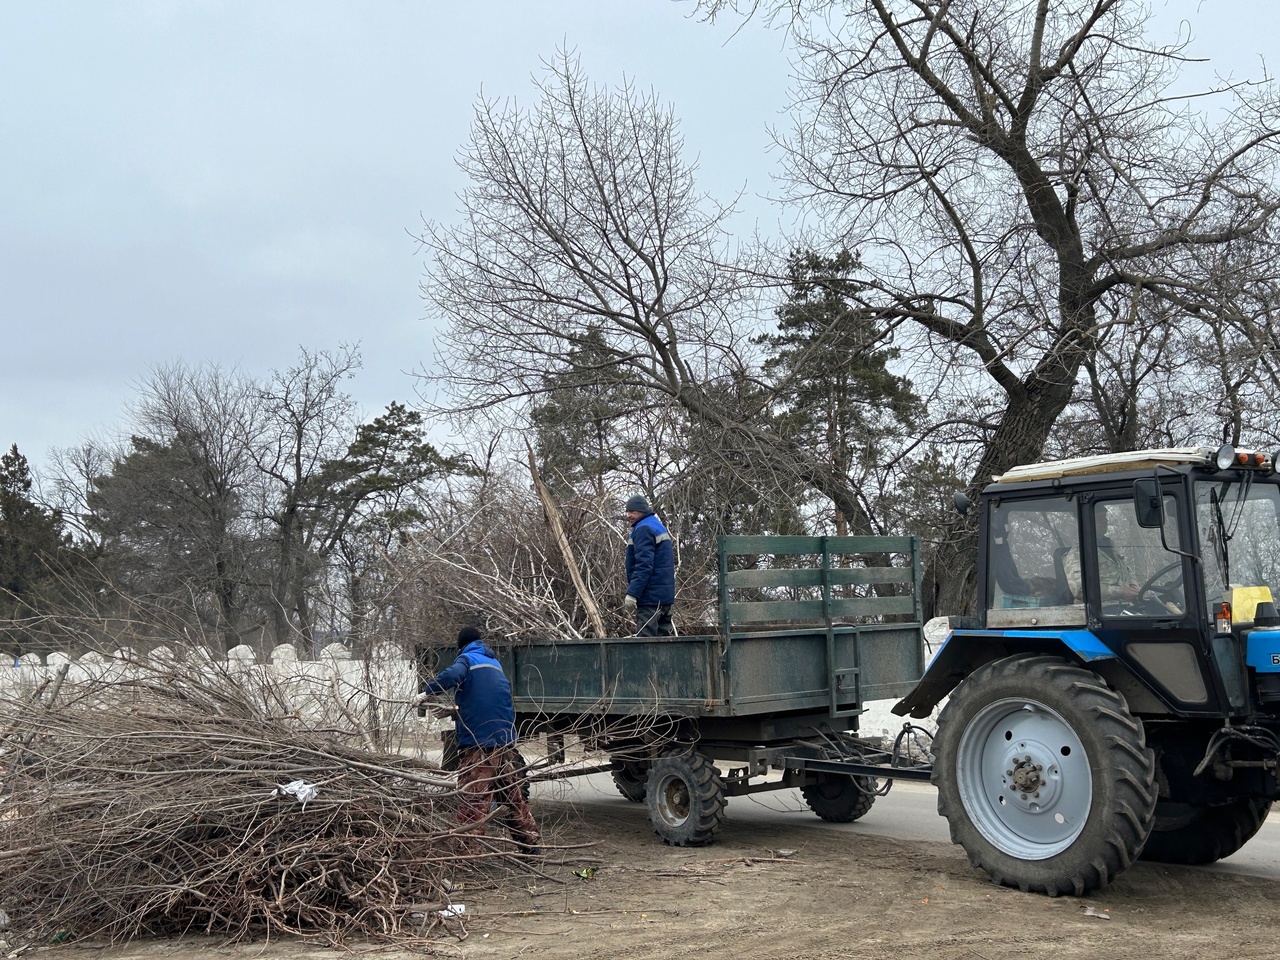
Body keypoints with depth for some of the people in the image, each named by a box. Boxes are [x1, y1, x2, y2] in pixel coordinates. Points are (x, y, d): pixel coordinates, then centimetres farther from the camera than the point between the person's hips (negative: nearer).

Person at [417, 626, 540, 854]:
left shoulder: (467, 659, -2)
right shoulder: (495, 664, 21)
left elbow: (452, 675, -26)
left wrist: (427, 691, -16)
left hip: (478, 743, -7)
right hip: (505, 741, 7)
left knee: (472, 800, -9)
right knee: (512, 795, 19)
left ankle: (466, 851, -15)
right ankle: (530, 841, 24)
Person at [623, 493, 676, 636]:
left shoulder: (643, 529, -12)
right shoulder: (658, 526, 20)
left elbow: (644, 565, -21)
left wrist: (632, 593, -24)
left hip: (650, 596, -10)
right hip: (665, 594, 10)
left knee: (645, 637, -11)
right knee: (664, 633, 13)